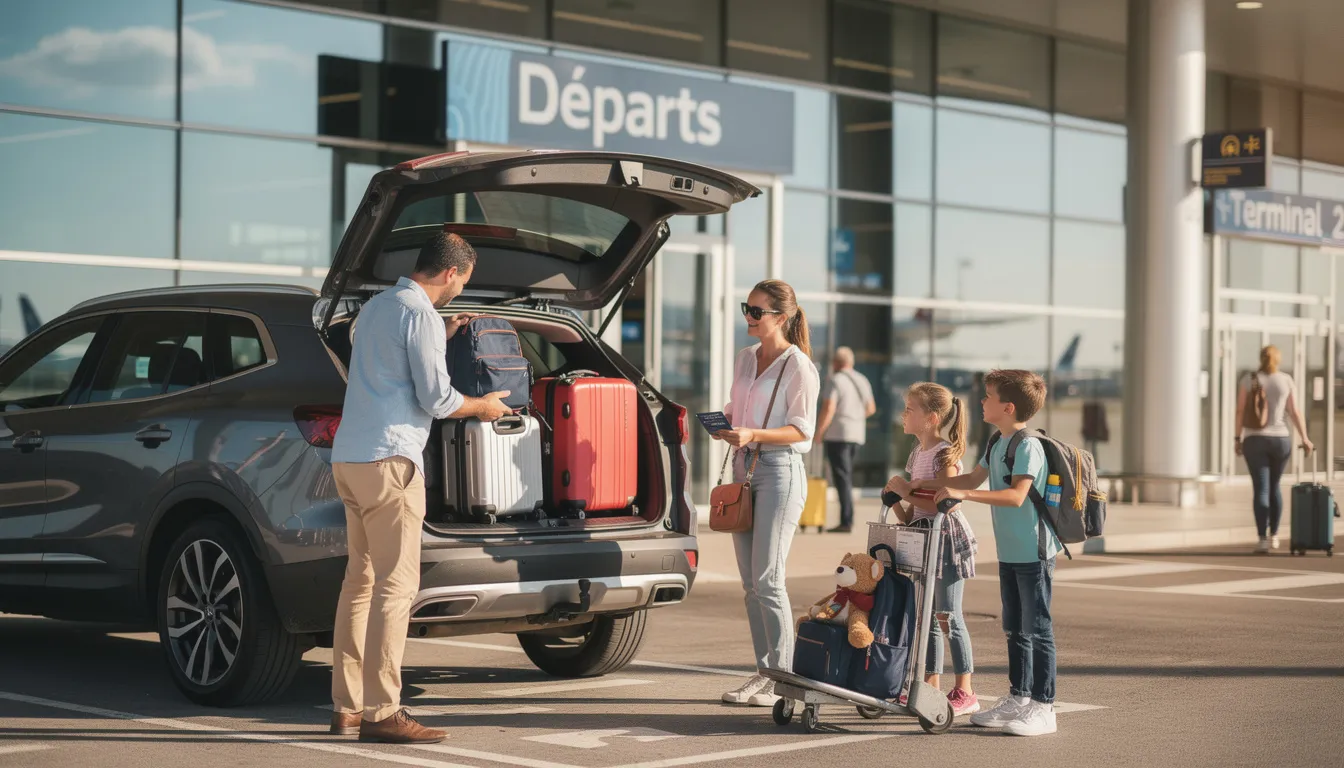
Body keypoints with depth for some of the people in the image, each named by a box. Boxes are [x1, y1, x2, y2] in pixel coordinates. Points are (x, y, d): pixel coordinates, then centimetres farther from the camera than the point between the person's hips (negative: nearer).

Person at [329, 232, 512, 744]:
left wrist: (443, 337, 34)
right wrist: (483, 408, 6)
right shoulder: (421, 315, -10)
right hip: (388, 460, -10)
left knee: (361, 579, 12)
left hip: (349, 457, 10)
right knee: (396, 585, -9)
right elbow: (436, 399, -11)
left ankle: (347, 706, 14)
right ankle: (381, 712, -12)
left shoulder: (377, 307, 19)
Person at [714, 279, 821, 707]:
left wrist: (753, 434, -25)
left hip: (779, 470, -8)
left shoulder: (798, 366, -8)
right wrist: (722, 425, -1)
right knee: (750, 581, 7)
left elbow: (801, 430, -12)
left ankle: (782, 679, -3)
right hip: (743, 467, 8)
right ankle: (764, 672, 14)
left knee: (767, 580, -9)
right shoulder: (744, 359, 14)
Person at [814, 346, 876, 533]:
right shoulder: (862, 381, 12)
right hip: (857, 434, 7)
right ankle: (847, 520, 15)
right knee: (847, 477, 15)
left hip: (837, 434, -7)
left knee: (842, 477, -8)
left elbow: (828, 409, -18)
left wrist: (818, 433, -10)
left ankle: (847, 521, -12)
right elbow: (871, 408, 20)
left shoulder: (834, 381, -11)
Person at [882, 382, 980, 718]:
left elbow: (942, 504, -24)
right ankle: (930, 687, 17)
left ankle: (965, 692, 1)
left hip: (947, 538, -9)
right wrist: (898, 503, 0)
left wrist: (905, 490, -18)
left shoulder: (945, 454, -15)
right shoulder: (917, 453, 12)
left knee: (948, 616, -5)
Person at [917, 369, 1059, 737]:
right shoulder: (998, 443, 11)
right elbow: (975, 477, 25)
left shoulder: (1028, 447, -18)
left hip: (1033, 553, -9)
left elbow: (1016, 496, -30)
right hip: (1009, 552, 9)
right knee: (1014, 629, 15)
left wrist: (962, 494, -35)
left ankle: (1043, 707, 0)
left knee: (1037, 630, -4)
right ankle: (1017, 699, 23)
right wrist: (925, 484, 20)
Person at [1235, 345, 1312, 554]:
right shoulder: (1286, 380, 2)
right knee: (1274, 486, 21)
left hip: (1255, 441, -2)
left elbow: (1240, 410, -4)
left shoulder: (1249, 379, -1)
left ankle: (1263, 540, -15)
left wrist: (1238, 439, 3)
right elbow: (1294, 411, -2)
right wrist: (1305, 439, 0)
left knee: (1261, 490, -4)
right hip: (1280, 440, 2)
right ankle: (1274, 536, 24)